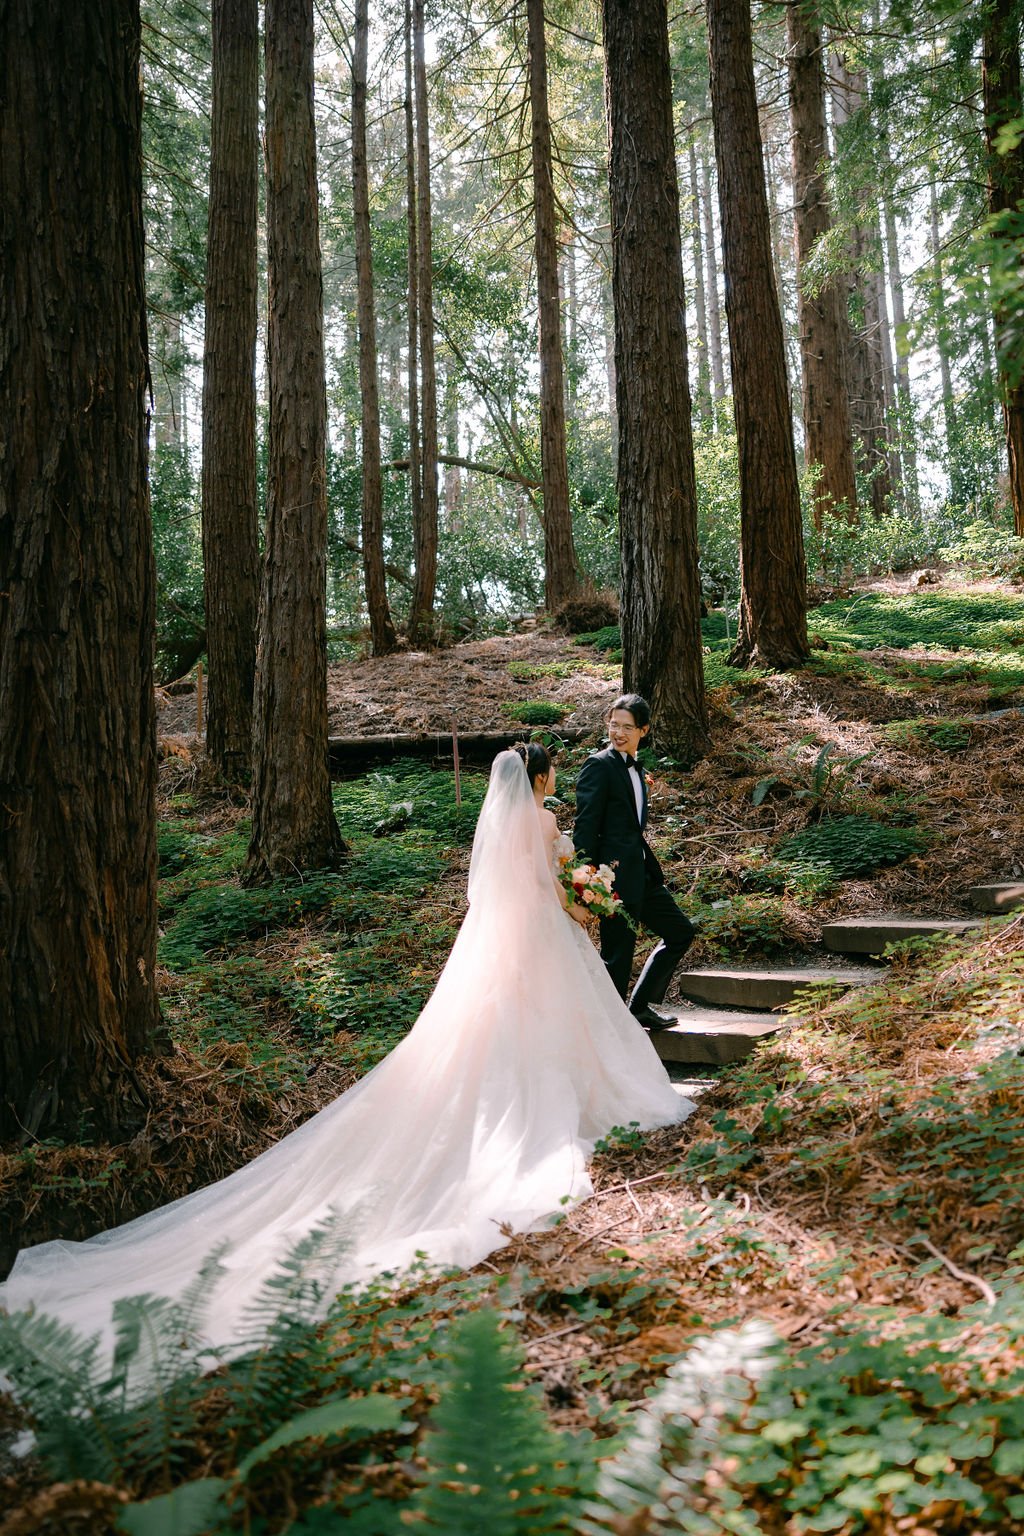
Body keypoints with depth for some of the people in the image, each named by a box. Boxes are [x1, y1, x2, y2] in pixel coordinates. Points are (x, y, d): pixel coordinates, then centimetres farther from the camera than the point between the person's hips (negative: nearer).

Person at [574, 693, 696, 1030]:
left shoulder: (635, 769, 16)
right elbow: (585, 827, -16)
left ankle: (640, 1006, 25)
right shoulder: (599, 766, -11)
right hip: (615, 876, -9)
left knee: (681, 932, 17)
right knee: (618, 954, -3)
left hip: (641, 874, 10)